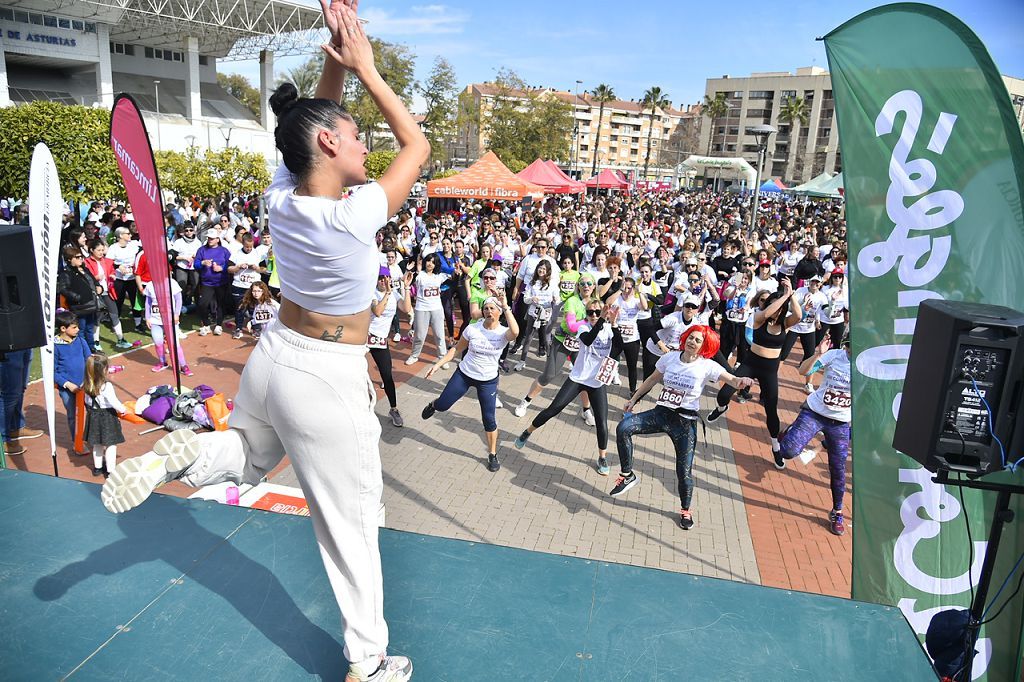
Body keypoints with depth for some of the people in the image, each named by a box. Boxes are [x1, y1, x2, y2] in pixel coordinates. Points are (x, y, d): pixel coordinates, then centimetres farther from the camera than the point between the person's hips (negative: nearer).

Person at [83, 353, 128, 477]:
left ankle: (97, 467, 34)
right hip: (107, 417, -7)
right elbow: (114, 403, -20)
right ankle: (110, 470, 10)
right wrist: (123, 409, -3)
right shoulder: (106, 386, -25)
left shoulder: (86, 385, -6)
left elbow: (87, 401, 3)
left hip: (93, 416, 7)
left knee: (97, 444, 21)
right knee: (111, 444, 5)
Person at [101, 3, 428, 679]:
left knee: (249, 459, 38)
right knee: (351, 527, 10)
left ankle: (182, 452, 7)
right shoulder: (353, 217, -26)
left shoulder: (281, 195, -8)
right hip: (326, 382, -7)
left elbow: (315, 118, 10)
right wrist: (366, 69, -5)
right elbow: (418, 143, -11)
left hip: (272, 355, 7)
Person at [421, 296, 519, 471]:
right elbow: (457, 349, 0)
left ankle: (492, 454, 21)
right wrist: (437, 364, -4)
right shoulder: (472, 329, -11)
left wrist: (506, 307, -37)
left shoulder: (503, 333, -15)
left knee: (489, 419, -1)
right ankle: (433, 404, 45)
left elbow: (515, 332, -41)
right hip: (464, 374, 1)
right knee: (442, 406, 5)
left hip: (488, 381, -1)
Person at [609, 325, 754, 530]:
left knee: (684, 471, 3)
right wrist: (634, 399, 17)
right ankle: (628, 475, -3)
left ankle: (685, 510, 32)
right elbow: (652, 379, 13)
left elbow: (732, 380, -22)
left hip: (685, 422, -2)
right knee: (623, 428, -20)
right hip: (661, 413, 3)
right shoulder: (669, 357, -1)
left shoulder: (707, 366, -10)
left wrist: (742, 380, -46)